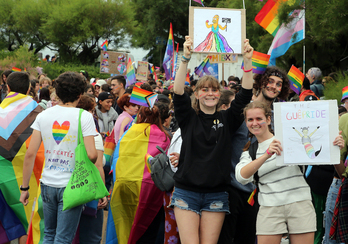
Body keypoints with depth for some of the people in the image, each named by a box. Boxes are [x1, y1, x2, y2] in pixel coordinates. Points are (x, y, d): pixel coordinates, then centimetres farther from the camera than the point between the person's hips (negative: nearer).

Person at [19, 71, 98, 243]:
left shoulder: (43, 116, 3)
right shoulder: (84, 117, -7)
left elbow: (30, 153, -1)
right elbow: (92, 155, -15)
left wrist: (25, 187, 5)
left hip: (48, 184, 4)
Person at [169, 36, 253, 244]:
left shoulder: (227, 120, 8)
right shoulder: (188, 118, 3)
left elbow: (245, 95, -3)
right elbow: (178, 92, -12)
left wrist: (248, 62, -15)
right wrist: (186, 59, -24)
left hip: (216, 194, 2)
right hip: (187, 193, -2)